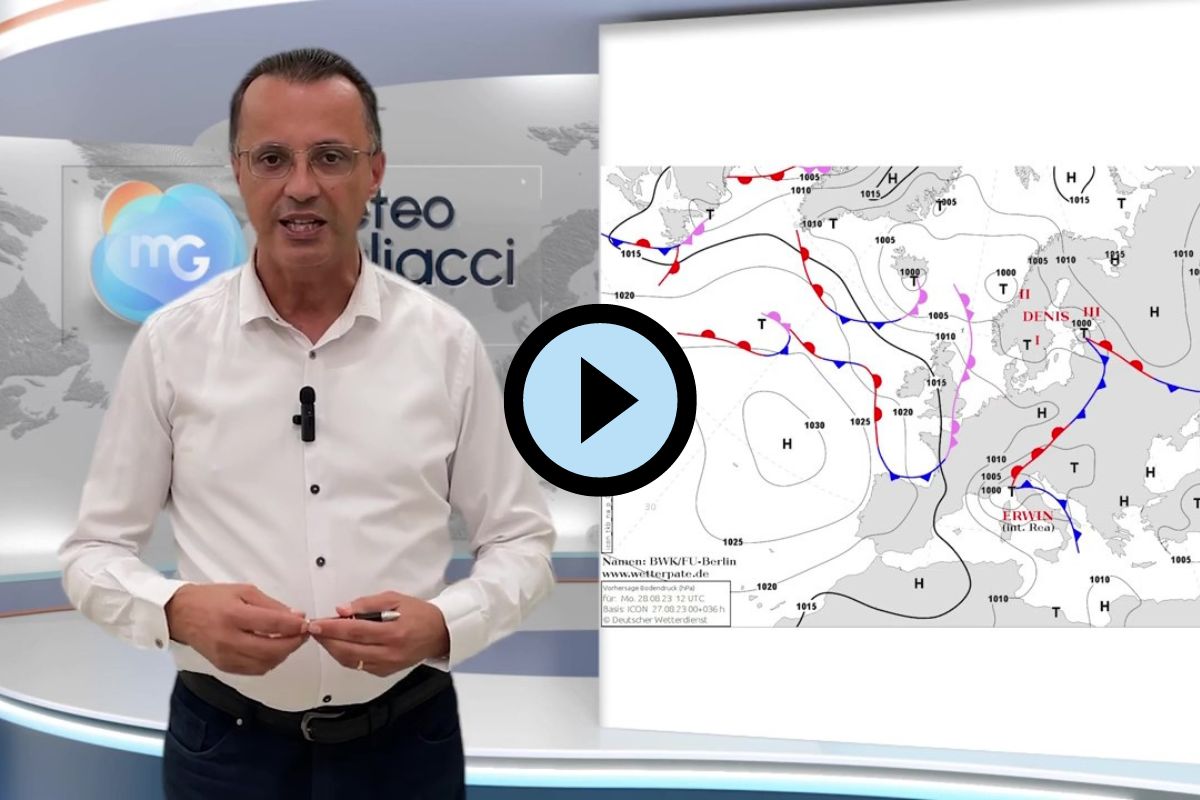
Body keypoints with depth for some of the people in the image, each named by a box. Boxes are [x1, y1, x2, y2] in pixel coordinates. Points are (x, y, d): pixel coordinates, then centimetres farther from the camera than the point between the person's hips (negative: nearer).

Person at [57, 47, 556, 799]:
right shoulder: (170, 341, -5)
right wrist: (179, 611, -20)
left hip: (405, 737, 1)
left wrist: (441, 625, -19)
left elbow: (521, 542, 0)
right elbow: (95, 550, 1)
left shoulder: (446, 340, -5)